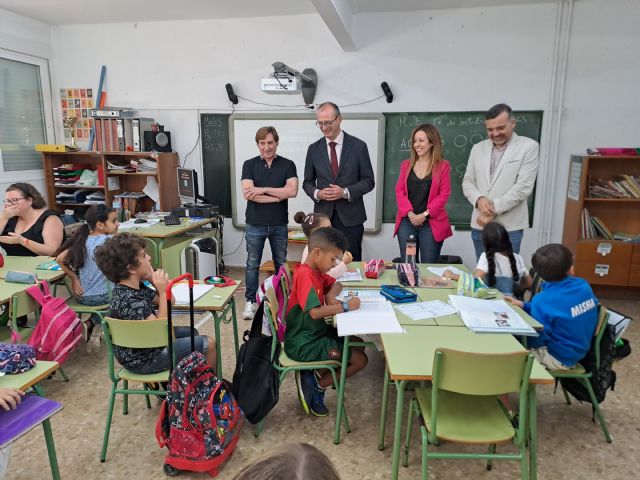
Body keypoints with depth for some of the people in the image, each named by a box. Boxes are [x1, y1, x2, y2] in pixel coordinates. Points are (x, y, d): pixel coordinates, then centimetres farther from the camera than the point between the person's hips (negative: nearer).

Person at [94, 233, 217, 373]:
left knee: (191, 332, 25)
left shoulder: (135, 286, -5)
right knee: (208, 344, -2)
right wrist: (163, 292, -31)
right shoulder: (129, 301, -33)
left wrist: (154, 281, -13)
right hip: (143, 360, -9)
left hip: (145, 347, 9)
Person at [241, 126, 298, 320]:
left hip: (279, 224, 1)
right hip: (255, 224, 0)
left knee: (281, 264, 12)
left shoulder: (288, 165, -1)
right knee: (252, 265, 7)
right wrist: (278, 196, -15)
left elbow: (292, 191, -16)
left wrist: (263, 190, -18)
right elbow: (248, 194, -15)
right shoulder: (249, 165, -2)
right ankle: (250, 301, 20)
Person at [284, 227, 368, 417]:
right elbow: (315, 312, -32)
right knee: (360, 360, -7)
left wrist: (330, 296, -2)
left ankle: (316, 375, 10)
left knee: (358, 344, 17)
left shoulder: (315, 271, 6)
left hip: (316, 332, 10)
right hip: (304, 344, -10)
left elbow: (336, 284, 21)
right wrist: (345, 306, -21)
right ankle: (317, 385, 5)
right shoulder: (305, 274, -23)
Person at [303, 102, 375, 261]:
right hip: (323, 215, 2)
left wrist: (345, 192, -15)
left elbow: (369, 181, 0)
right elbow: (307, 182, 12)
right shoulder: (314, 149, 6)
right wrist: (316, 193, -10)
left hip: (350, 217, -2)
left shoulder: (358, 146, -1)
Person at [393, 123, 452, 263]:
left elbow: (444, 194, -4)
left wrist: (424, 215, -13)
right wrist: (410, 213, -11)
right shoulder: (406, 165, 12)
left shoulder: (443, 166, 2)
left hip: (431, 223, -2)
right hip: (407, 221, 3)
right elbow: (399, 191, 5)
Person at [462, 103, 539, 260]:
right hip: (479, 225, 4)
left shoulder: (529, 147, -3)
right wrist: (479, 199, -11)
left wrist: (494, 208, -15)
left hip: (509, 227, -4)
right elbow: (467, 182, 10)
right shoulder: (478, 148, 11)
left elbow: (523, 187, -10)